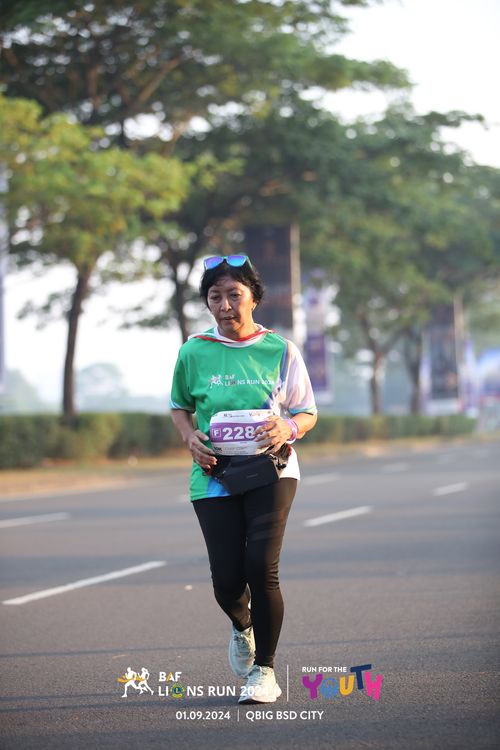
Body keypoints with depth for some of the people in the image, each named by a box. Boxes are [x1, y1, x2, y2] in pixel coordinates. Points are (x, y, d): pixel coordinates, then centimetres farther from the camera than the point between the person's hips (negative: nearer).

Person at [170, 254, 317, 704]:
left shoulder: (280, 351, 0)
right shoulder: (194, 352, 2)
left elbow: (308, 413, 7)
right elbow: (179, 406, 17)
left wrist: (287, 428, -16)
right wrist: (191, 437, -4)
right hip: (214, 476, 1)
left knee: (262, 566, -15)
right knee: (227, 578, -3)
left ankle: (264, 671, 3)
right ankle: (242, 626, 36)